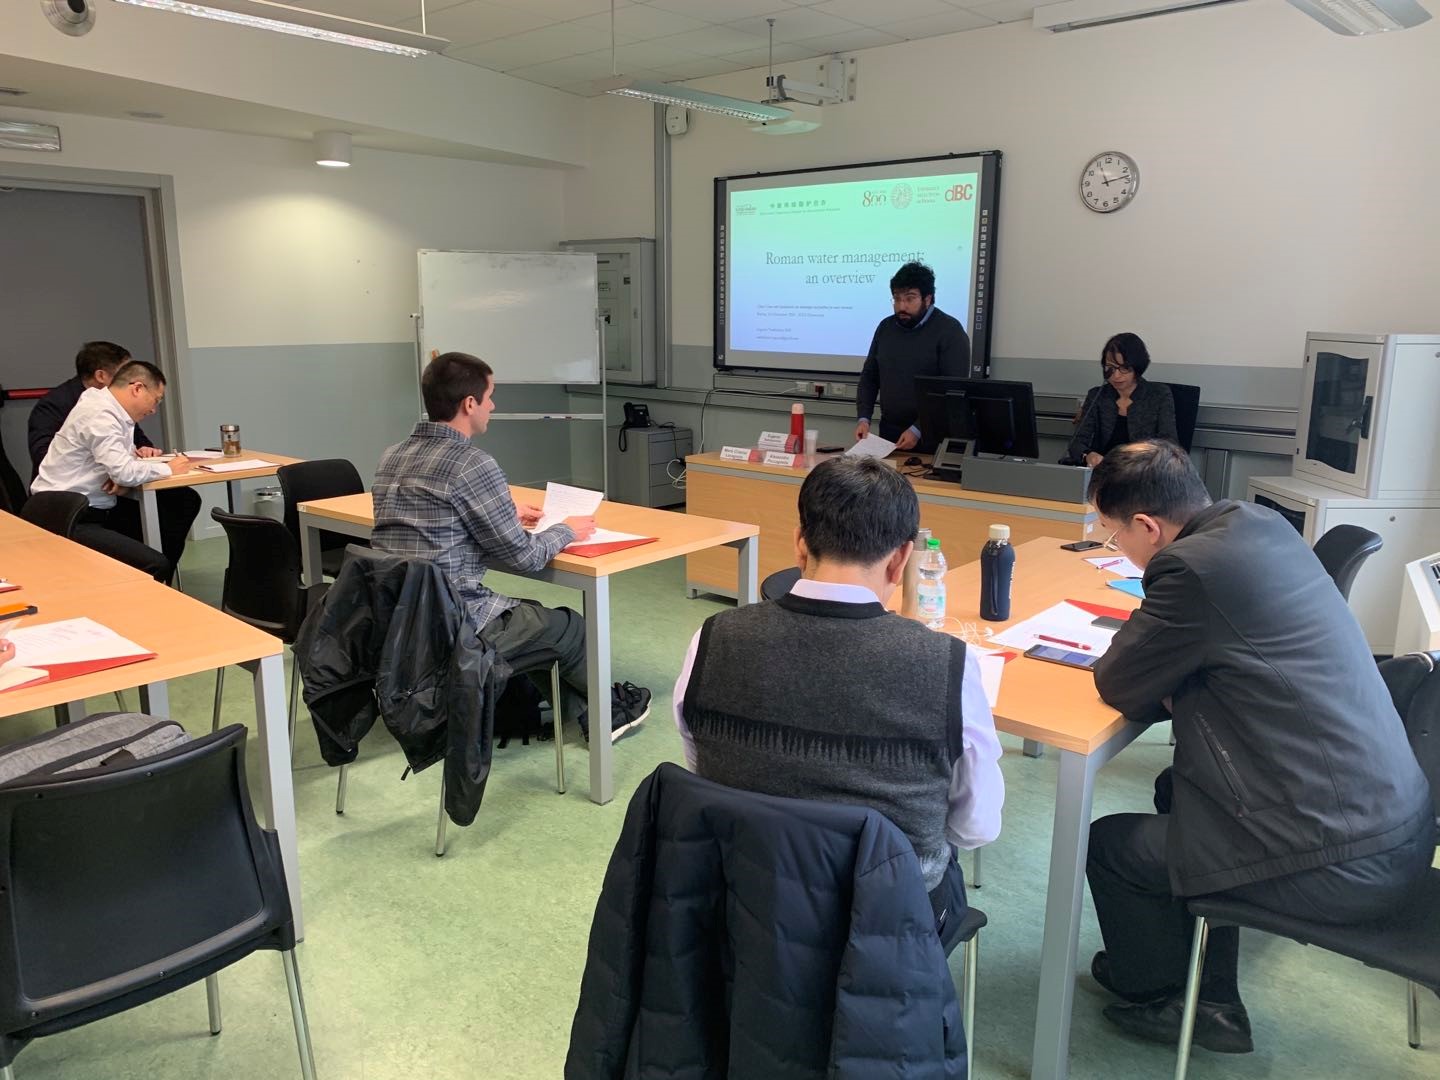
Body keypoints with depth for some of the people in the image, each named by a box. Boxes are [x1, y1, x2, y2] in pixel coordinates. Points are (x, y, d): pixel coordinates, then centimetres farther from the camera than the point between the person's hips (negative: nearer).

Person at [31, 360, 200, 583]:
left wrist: (135, 455, -1)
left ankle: (157, 586, 12)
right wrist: (169, 469, -11)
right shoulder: (99, 414, -19)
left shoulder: (115, 411, 10)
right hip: (69, 520, -10)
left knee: (185, 500, 8)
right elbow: (124, 473, -28)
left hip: (100, 508, 10)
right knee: (156, 566, -26)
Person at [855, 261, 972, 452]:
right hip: (889, 432, 5)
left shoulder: (949, 331, -9)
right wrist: (864, 418, -1)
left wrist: (919, 429, -21)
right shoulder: (886, 327, 8)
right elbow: (869, 377, 13)